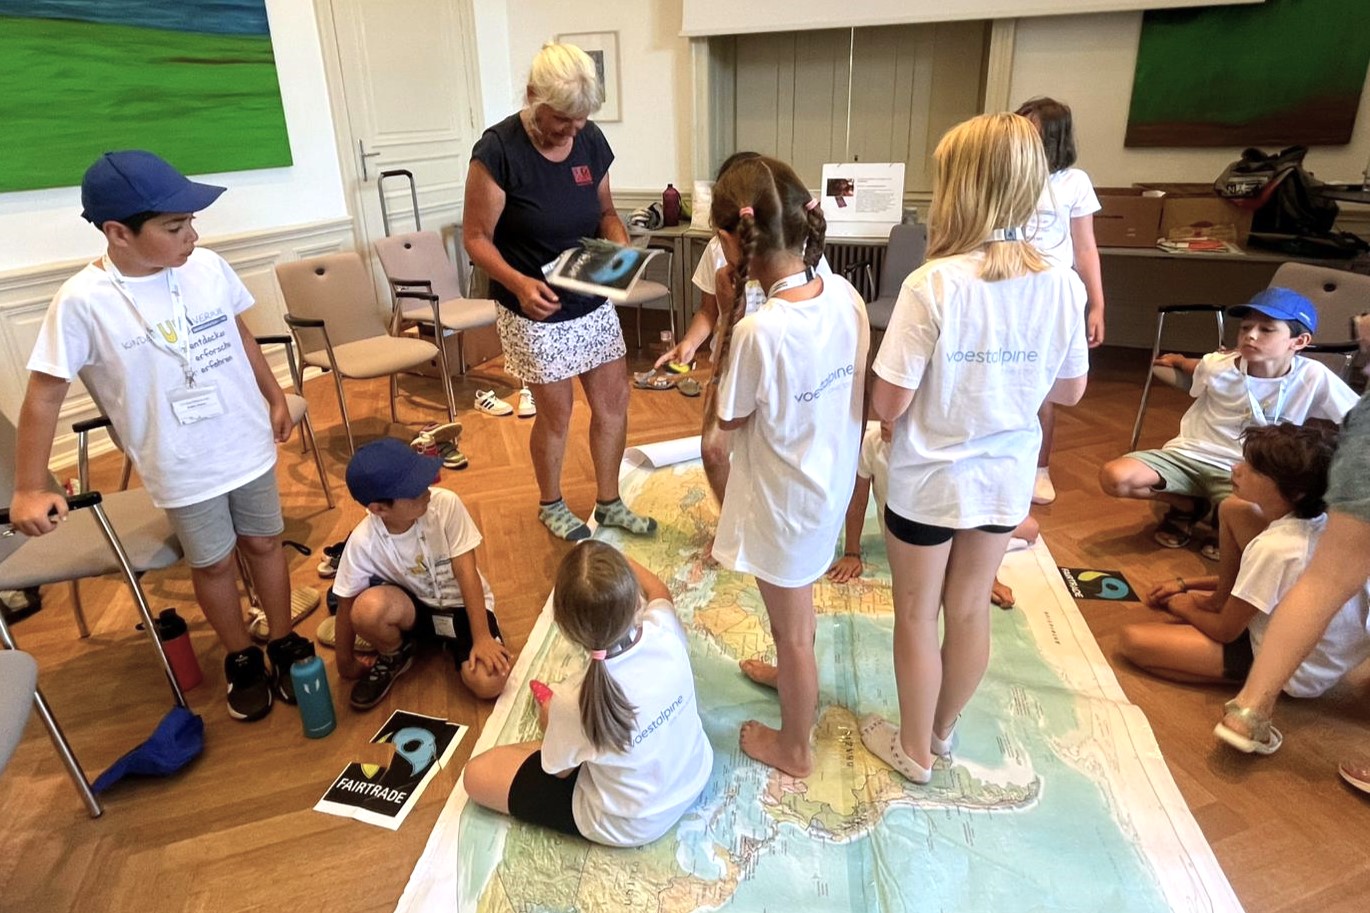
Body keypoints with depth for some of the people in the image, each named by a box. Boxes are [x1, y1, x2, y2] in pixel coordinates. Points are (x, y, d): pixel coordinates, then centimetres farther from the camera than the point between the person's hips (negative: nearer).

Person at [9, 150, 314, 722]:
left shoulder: (208, 268, -7)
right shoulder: (83, 302, -18)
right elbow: (44, 396, -12)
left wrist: (275, 398, 15)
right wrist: (29, 489, -11)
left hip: (248, 445, 3)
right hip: (182, 468, -3)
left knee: (263, 544, 16)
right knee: (213, 564, 13)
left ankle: (285, 645, 34)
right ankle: (242, 661, 34)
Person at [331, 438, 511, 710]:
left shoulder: (446, 505, -25)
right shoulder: (363, 542, -22)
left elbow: (466, 573, -22)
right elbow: (347, 607, -8)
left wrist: (482, 638, -25)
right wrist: (346, 663, 1)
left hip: (461, 604, -1)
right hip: (414, 607, 1)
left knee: (489, 683, -24)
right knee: (367, 608, -33)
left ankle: (452, 644, 10)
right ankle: (394, 656, 2)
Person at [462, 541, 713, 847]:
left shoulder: (575, 702, -37)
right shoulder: (665, 631, -29)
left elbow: (560, 769, -12)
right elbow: (660, 592, 0)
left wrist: (551, 721, 6)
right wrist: (615, 558, 4)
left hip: (631, 827, -5)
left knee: (477, 774, 3)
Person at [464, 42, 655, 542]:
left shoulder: (591, 141, -3)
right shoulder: (498, 151, -19)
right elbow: (477, 238, -15)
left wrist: (621, 246, -11)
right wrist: (518, 283, -32)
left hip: (594, 303, 6)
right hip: (537, 312, -5)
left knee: (613, 402, 11)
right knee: (556, 413, 8)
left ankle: (609, 503, 31)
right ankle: (551, 505, 34)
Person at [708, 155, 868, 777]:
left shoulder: (759, 331, -32)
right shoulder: (845, 294, -11)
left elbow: (730, 419, -15)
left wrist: (729, 317, -14)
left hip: (785, 498, -7)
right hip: (832, 477, 7)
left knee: (793, 629, 15)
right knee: (795, 602, 33)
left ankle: (793, 747, 39)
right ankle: (791, 673, 61)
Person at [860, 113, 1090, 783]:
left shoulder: (933, 285, -24)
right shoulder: (1063, 285, -9)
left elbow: (887, 405, -21)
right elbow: (1070, 391, 2)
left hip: (928, 481, -4)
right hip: (1006, 477, 5)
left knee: (917, 616, 15)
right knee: (969, 609, 21)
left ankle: (914, 750, 35)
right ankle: (942, 731, 44)